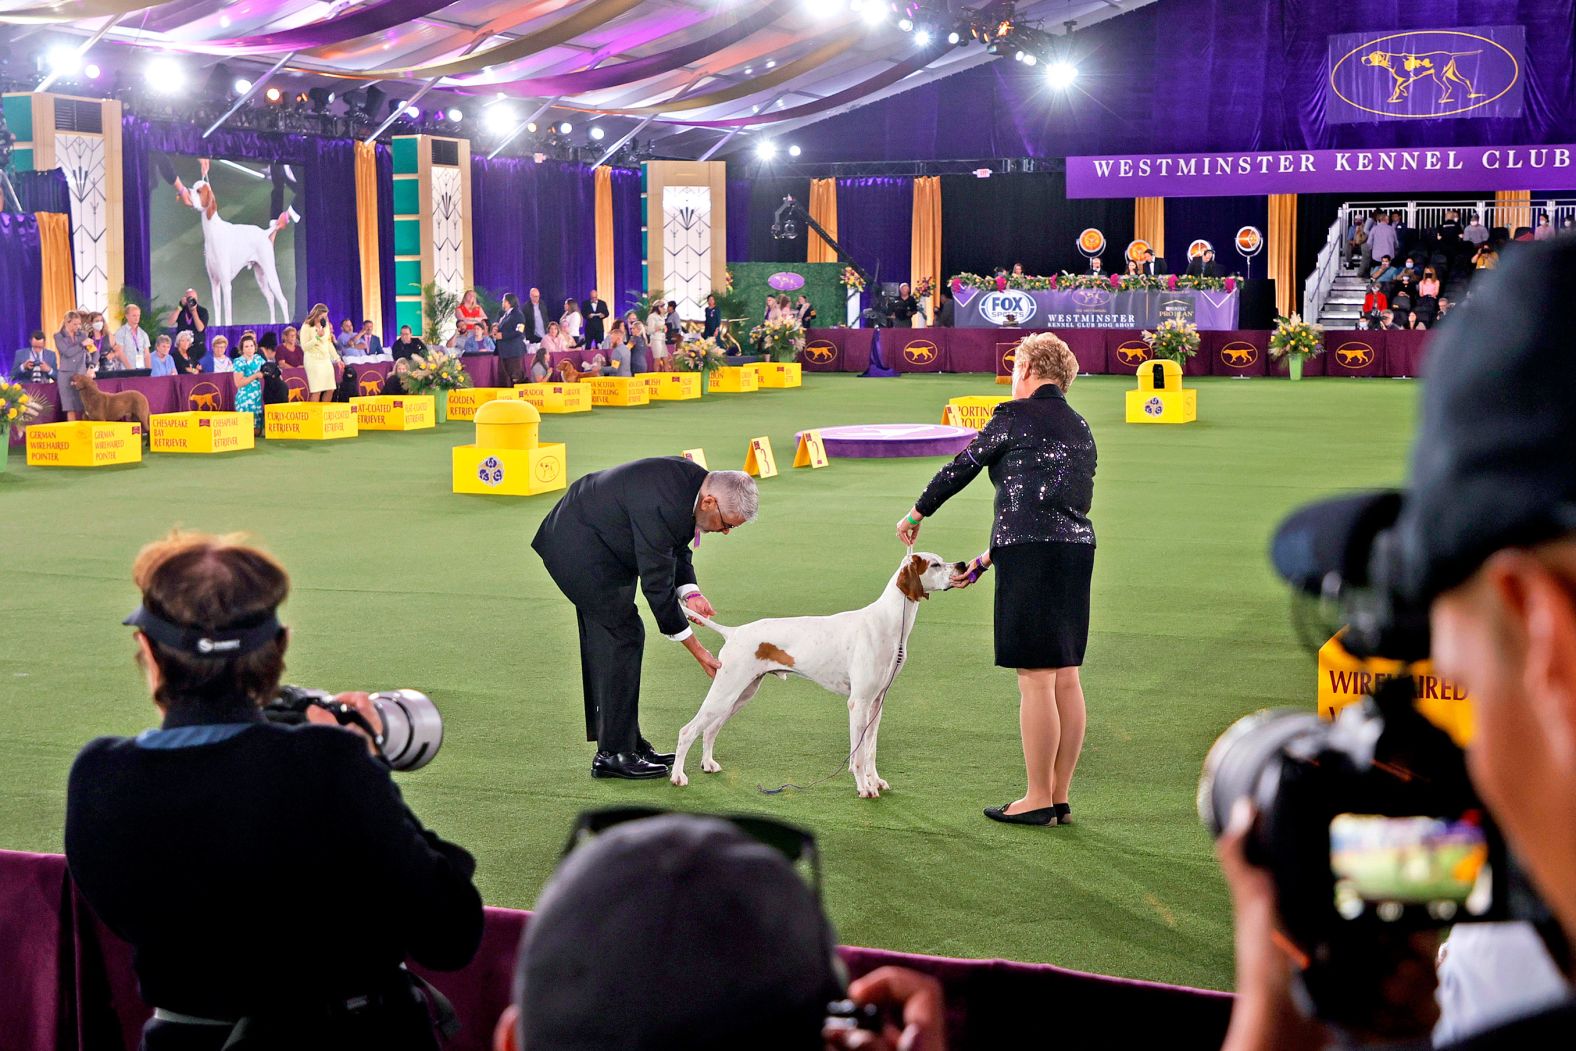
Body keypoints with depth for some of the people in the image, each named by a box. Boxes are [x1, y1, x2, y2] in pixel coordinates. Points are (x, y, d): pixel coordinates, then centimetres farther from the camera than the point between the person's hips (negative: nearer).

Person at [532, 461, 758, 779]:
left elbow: (676, 547, 8)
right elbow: (656, 585, -27)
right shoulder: (661, 506, -34)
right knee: (623, 636, -11)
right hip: (580, 548, -10)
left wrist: (689, 592, -10)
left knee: (607, 640, 13)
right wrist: (697, 651, -21)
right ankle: (613, 754, -6)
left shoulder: (695, 480, -6)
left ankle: (626, 741, 20)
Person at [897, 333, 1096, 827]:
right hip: (1077, 547, 8)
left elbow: (961, 467, 4)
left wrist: (917, 513, 20)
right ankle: (1060, 797, 15)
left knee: (1035, 678, -4)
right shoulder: (1080, 428, 19)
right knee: (1065, 677, 9)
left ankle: (1039, 799, 0)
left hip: (1031, 553, -8)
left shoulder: (1015, 416, -4)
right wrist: (987, 560, 28)